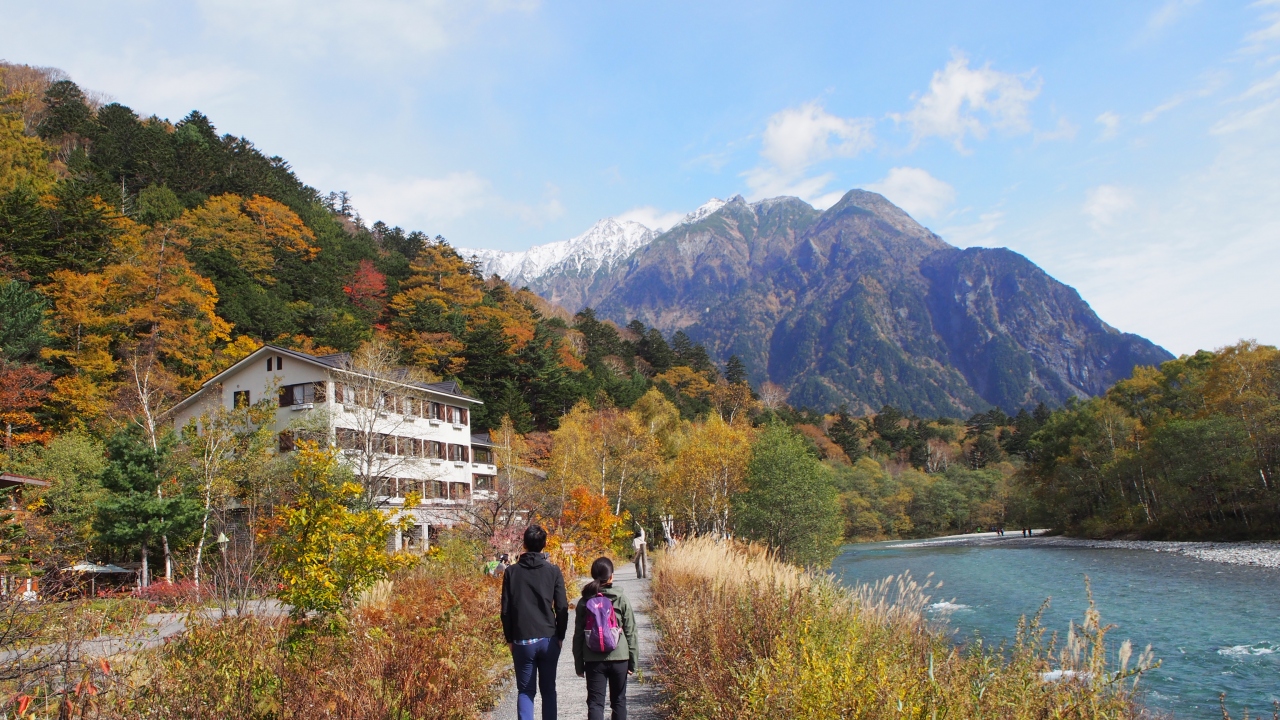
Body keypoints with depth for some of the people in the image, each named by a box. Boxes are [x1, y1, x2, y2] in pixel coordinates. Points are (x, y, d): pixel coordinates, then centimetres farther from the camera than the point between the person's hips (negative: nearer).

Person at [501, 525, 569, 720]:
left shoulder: (512, 572, -2)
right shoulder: (553, 571, -3)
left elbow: (505, 609, -1)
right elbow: (562, 608, -3)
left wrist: (509, 638, 8)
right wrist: (560, 636, 8)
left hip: (522, 641, 0)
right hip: (549, 640, 1)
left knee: (525, 691, 7)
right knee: (548, 689, 12)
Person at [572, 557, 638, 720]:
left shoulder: (584, 602, 0)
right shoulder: (621, 599, -4)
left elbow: (578, 635, 3)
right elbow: (630, 632, -2)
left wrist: (578, 663, 11)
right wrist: (633, 661, 6)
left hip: (593, 660, 0)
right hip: (619, 658, 0)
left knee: (595, 703, 3)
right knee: (619, 700, 16)